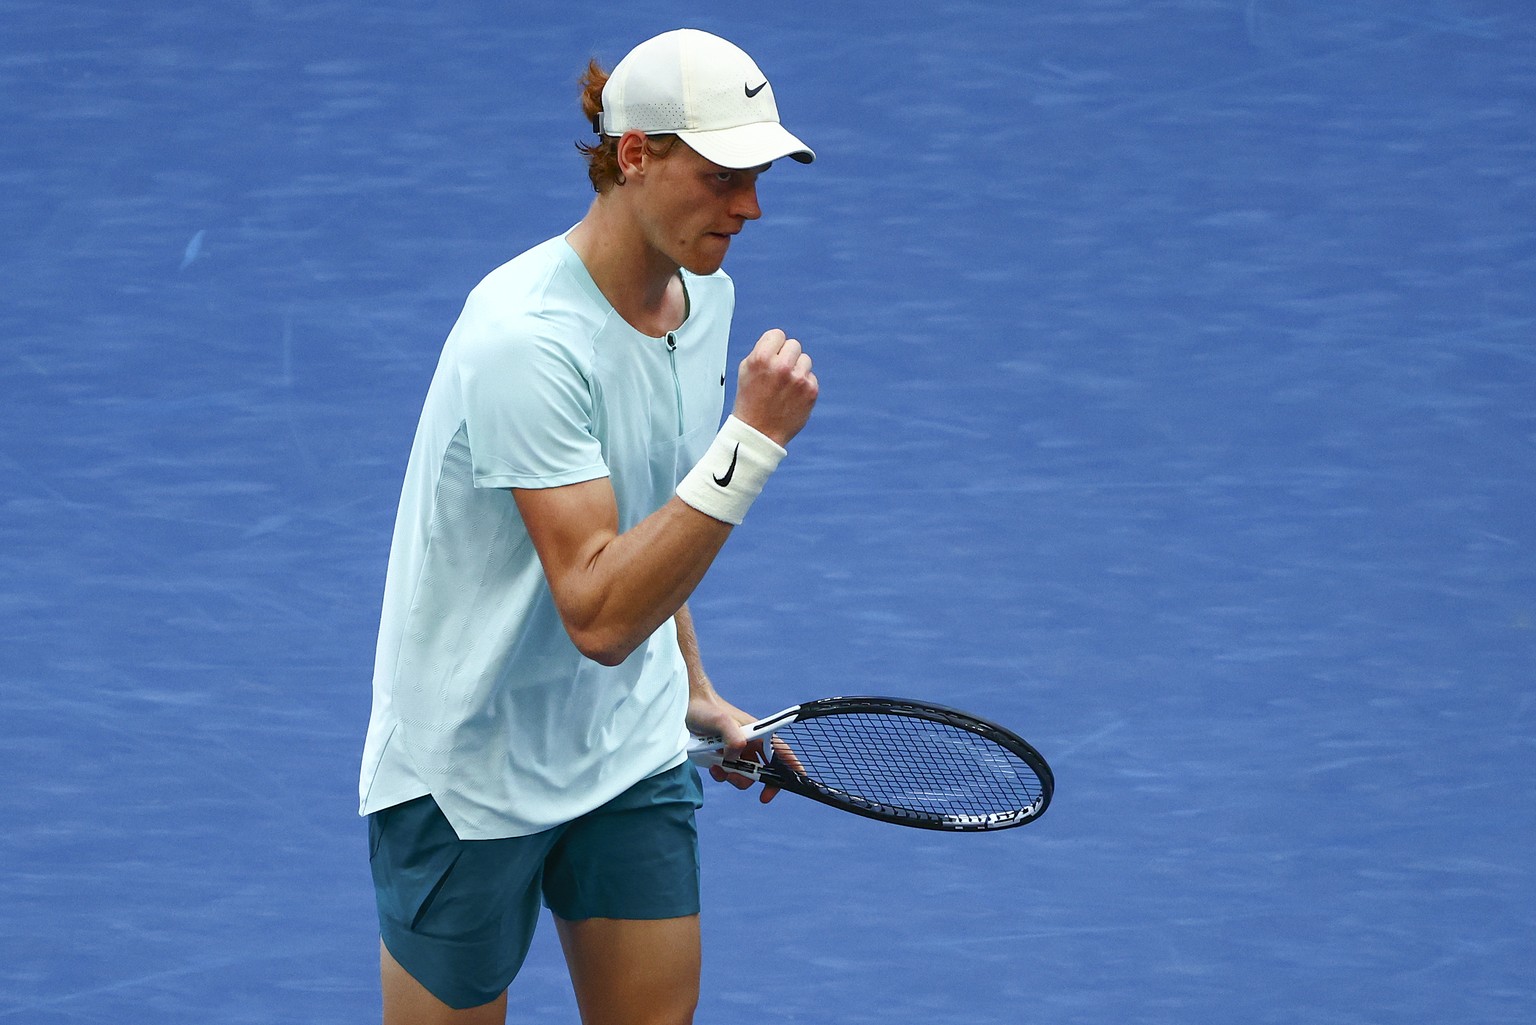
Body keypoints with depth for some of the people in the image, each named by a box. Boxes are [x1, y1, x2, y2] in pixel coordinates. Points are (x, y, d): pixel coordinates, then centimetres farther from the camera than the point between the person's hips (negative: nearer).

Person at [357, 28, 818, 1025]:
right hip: (471, 773, -7)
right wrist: (751, 440, -36)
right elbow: (598, 615, -33)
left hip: (632, 751, 7)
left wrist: (694, 693, 17)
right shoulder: (528, 337, -28)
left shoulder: (703, 294, -1)